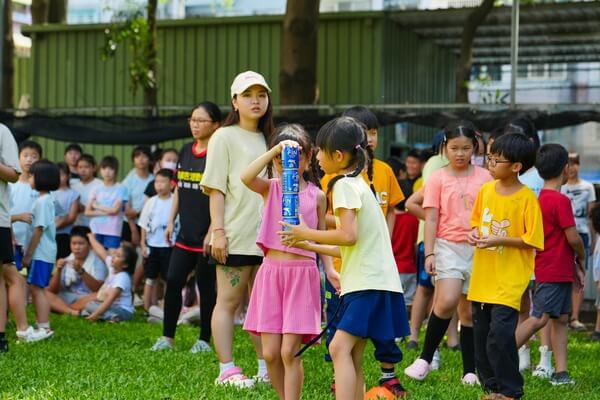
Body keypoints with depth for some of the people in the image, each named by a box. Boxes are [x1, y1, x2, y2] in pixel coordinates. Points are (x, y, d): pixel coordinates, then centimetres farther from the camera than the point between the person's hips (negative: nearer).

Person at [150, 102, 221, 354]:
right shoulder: (186, 151, 11)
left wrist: (212, 232, -17)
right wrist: (171, 221, 14)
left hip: (206, 236, -6)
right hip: (185, 233, 6)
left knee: (206, 286, 3)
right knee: (173, 281, 2)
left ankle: (204, 340, 14)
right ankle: (167, 337, 11)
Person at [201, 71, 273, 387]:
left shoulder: (267, 139, 16)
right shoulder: (224, 137, -2)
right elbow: (215, 189, -6)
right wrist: (218, 231, -13)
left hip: (266, 236, 6)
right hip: (236, 237, -6)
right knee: (228, 301, 0)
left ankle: (266, 368, 13)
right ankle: (226, 370, 3)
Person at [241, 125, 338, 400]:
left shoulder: (316, 196, 7)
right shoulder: (270, 188, 6)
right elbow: (246, 177, -16)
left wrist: (330, 268, -1)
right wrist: (276, 150, -22)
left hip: (302, 274, -1)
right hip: (271, 271, 1)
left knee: (289, 352, -7)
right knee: (270, 353, 2)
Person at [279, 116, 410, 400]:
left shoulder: (344, 185, -10)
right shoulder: (357, 183, 20)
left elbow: (349, 236, -22)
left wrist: (307, 233, -10)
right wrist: (311, 245, 20)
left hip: (369, 283, -10)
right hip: (367, 280, 10)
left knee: (340, 347, -18)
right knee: (353, 358, 9)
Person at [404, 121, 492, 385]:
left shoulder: (484, 178, 6)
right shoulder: (437, 178, 2)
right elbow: (431, 219, -1)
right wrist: (429, 253, -9)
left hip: (478, 249, 2)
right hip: (448, 246, -2)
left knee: (470, 311, 6)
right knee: (447, 301, -21)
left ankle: (470, 371, 12)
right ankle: (425, 358, -6)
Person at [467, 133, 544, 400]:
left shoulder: (527, 198, -12)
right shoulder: (486, 190, 5)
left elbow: (533, 241, -12)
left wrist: (499, 240, -19)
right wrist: (475, 233, -2)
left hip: (509, 280, -6)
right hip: (483, 276, 7)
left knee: (500, 334, -14)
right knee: (481, 335, 10)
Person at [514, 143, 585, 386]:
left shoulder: (542, 199, 12)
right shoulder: (561, 200, -16)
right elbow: (573, 238, -16)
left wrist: (574, 267, 16)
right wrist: (582, 259, 3)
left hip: (560, 271, 9)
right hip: (555, 272, -9)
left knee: (560, 319, 9)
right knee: (539, 319, -9)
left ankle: (560, 373, 8)